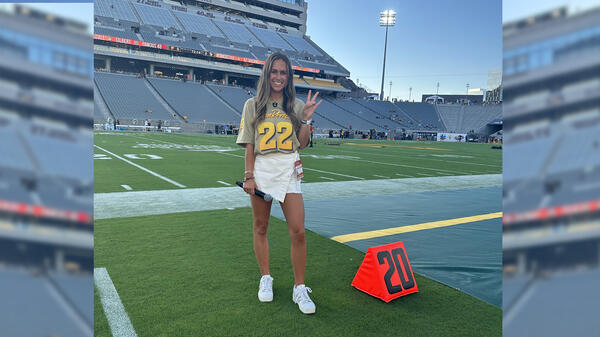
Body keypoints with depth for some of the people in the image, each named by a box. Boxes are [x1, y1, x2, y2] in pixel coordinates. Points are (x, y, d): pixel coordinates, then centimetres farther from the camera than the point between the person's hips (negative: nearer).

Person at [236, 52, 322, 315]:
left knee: (298, 232, -6)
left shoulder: (296, 105, 7)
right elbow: (250, 145, 3)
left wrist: (306, 118, -6)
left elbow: (302, 144, 5)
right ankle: (265, 279, 28)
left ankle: (299, 288, 8)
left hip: (288, 173, 0)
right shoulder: (253, 105, 6)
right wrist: (249, 175, -5)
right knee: (260, 228, 10)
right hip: (261, 171, 0)